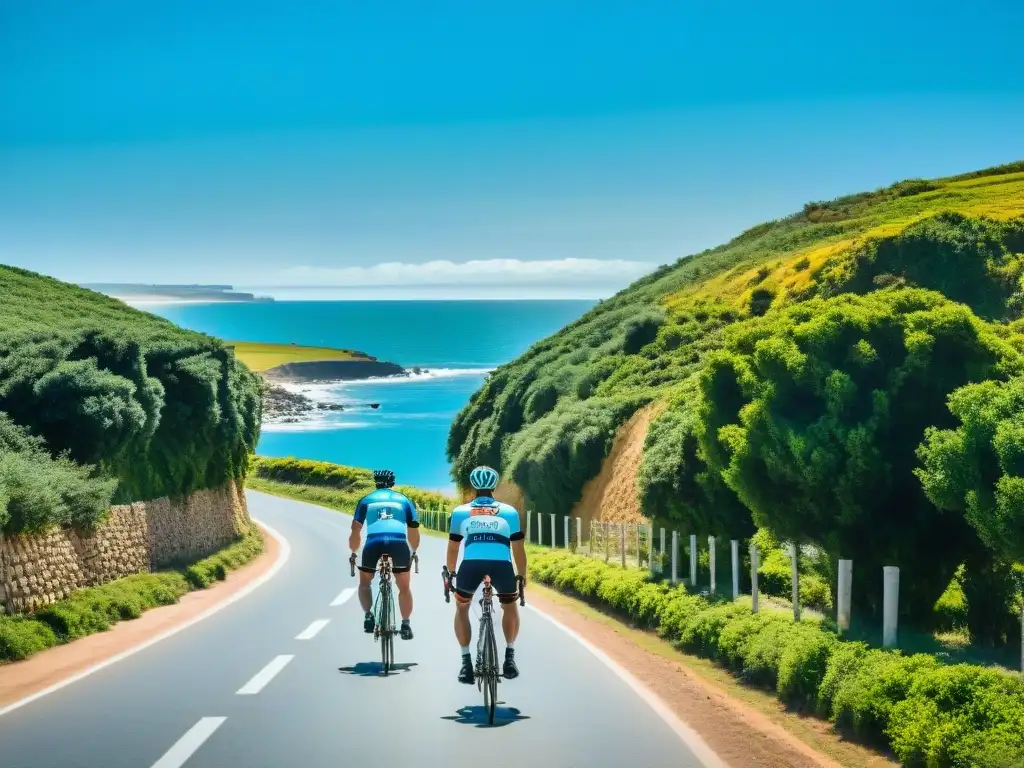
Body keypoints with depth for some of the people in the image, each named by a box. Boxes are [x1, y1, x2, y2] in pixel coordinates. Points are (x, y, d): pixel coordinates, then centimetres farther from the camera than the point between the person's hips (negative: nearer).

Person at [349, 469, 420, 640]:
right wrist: (414, 551, 42)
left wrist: (353, 553, 32)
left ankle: (368, 615, 9)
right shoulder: (404, 500, 24)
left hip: (374, 543, 0)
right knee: (404, 587, 18)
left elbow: (355, 532, 19)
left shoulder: (366, 500, 22)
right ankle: (406, 625, 9)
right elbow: (414, 533, 26)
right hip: (399, 543, 0)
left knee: (364, 582, 25)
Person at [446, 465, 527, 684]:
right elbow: (518, 549, 24)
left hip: (471, 565, 0)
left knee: (461, 608, 27)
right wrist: (522, 577, 36)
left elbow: (453, 548, 31)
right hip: (502, 566, 0)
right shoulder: (509, 512, 21)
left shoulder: (460, 511, 22)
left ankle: (466, 662, 17)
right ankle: (510, 656, 20)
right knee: (510, 606, 31)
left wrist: (450, 573, 45)